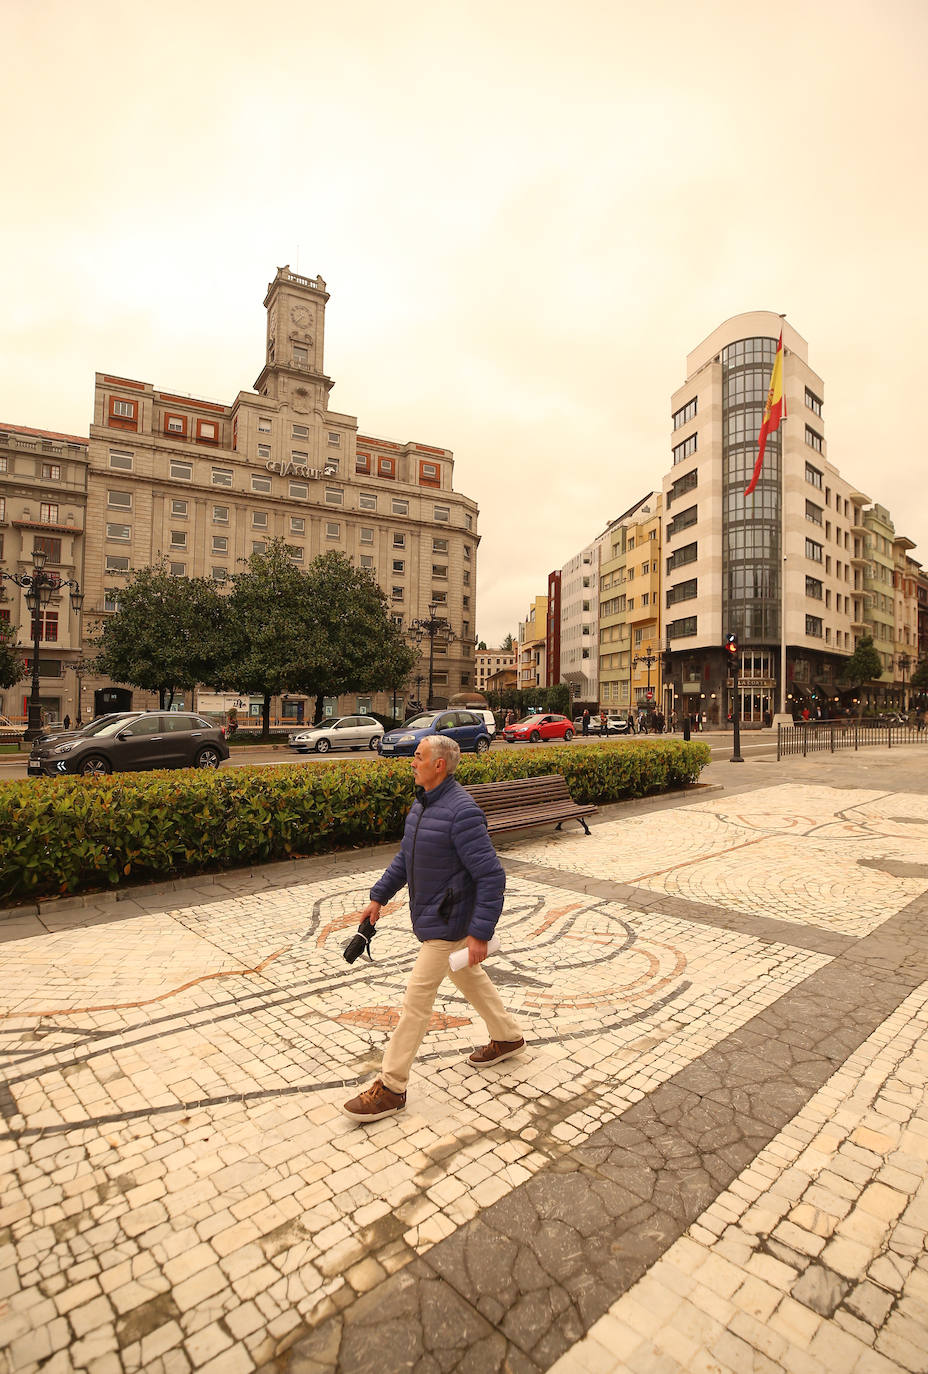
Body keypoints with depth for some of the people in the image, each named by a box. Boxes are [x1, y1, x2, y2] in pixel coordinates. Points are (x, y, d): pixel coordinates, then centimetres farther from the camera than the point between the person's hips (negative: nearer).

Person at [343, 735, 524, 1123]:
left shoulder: (461, 812, -28)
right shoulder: (422, 803, 2)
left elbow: (492, 877, -27)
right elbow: (405, 857, 15)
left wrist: (480, 933, -26)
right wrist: (379, 896, 10)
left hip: (448, 923, -9)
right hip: (429, 915, 9)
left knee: (416, 999, -1)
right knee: (471, 979, 25)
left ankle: (391, 1088, 15)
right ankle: (507, 1038, 46)